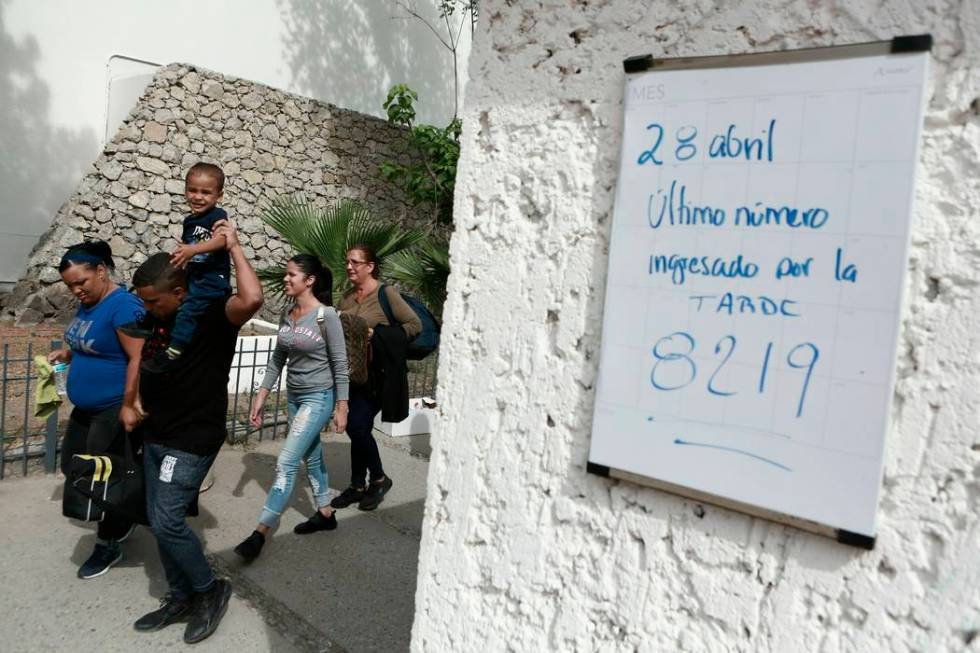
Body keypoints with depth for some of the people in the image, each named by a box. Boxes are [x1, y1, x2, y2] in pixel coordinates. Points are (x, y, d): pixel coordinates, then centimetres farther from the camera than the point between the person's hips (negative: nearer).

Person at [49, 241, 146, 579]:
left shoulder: (124, 305, -22)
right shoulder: (86, 304, 7)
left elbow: (138, 359, -26)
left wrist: (128, 406, -27)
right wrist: (66, 353, 5)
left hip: (114, 409, -10)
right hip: (85, 407, 10)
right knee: (71, 466, 19)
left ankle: (108, 546, 21)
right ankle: (121, 515, 36)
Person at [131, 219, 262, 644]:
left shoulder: (212, 316, -17)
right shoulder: (157, 319, 7)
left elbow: (252, 298, -39)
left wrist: (233, 246, -27)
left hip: (193, 441, -8)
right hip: (155, 437, 9)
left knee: (167, 521, -8)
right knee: (158, 521, 13)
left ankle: (210, 589, 15)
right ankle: (181, 598, 30)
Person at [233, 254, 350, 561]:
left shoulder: (327, 315, -16)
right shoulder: (288, 314, 3)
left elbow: (340, 364, -14)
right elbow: (277, 359, 9)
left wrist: (342, 408, -13)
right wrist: (260, 397, 6)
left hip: (318, 398, -7)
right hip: (294, 396, 7)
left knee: (286, 463, -8)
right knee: (311, 457, 17)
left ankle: (261, 532, 0)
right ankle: (325, 513, 33)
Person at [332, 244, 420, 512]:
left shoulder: (386, 294, -10)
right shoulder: (347, 298, 11)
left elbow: (415, 325, -13)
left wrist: (377, 334, -18)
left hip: (377, 374, -6)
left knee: (357, 427, -9)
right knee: (358, 429, 11)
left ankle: (379, 479, 14)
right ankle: (358, 486, 25)